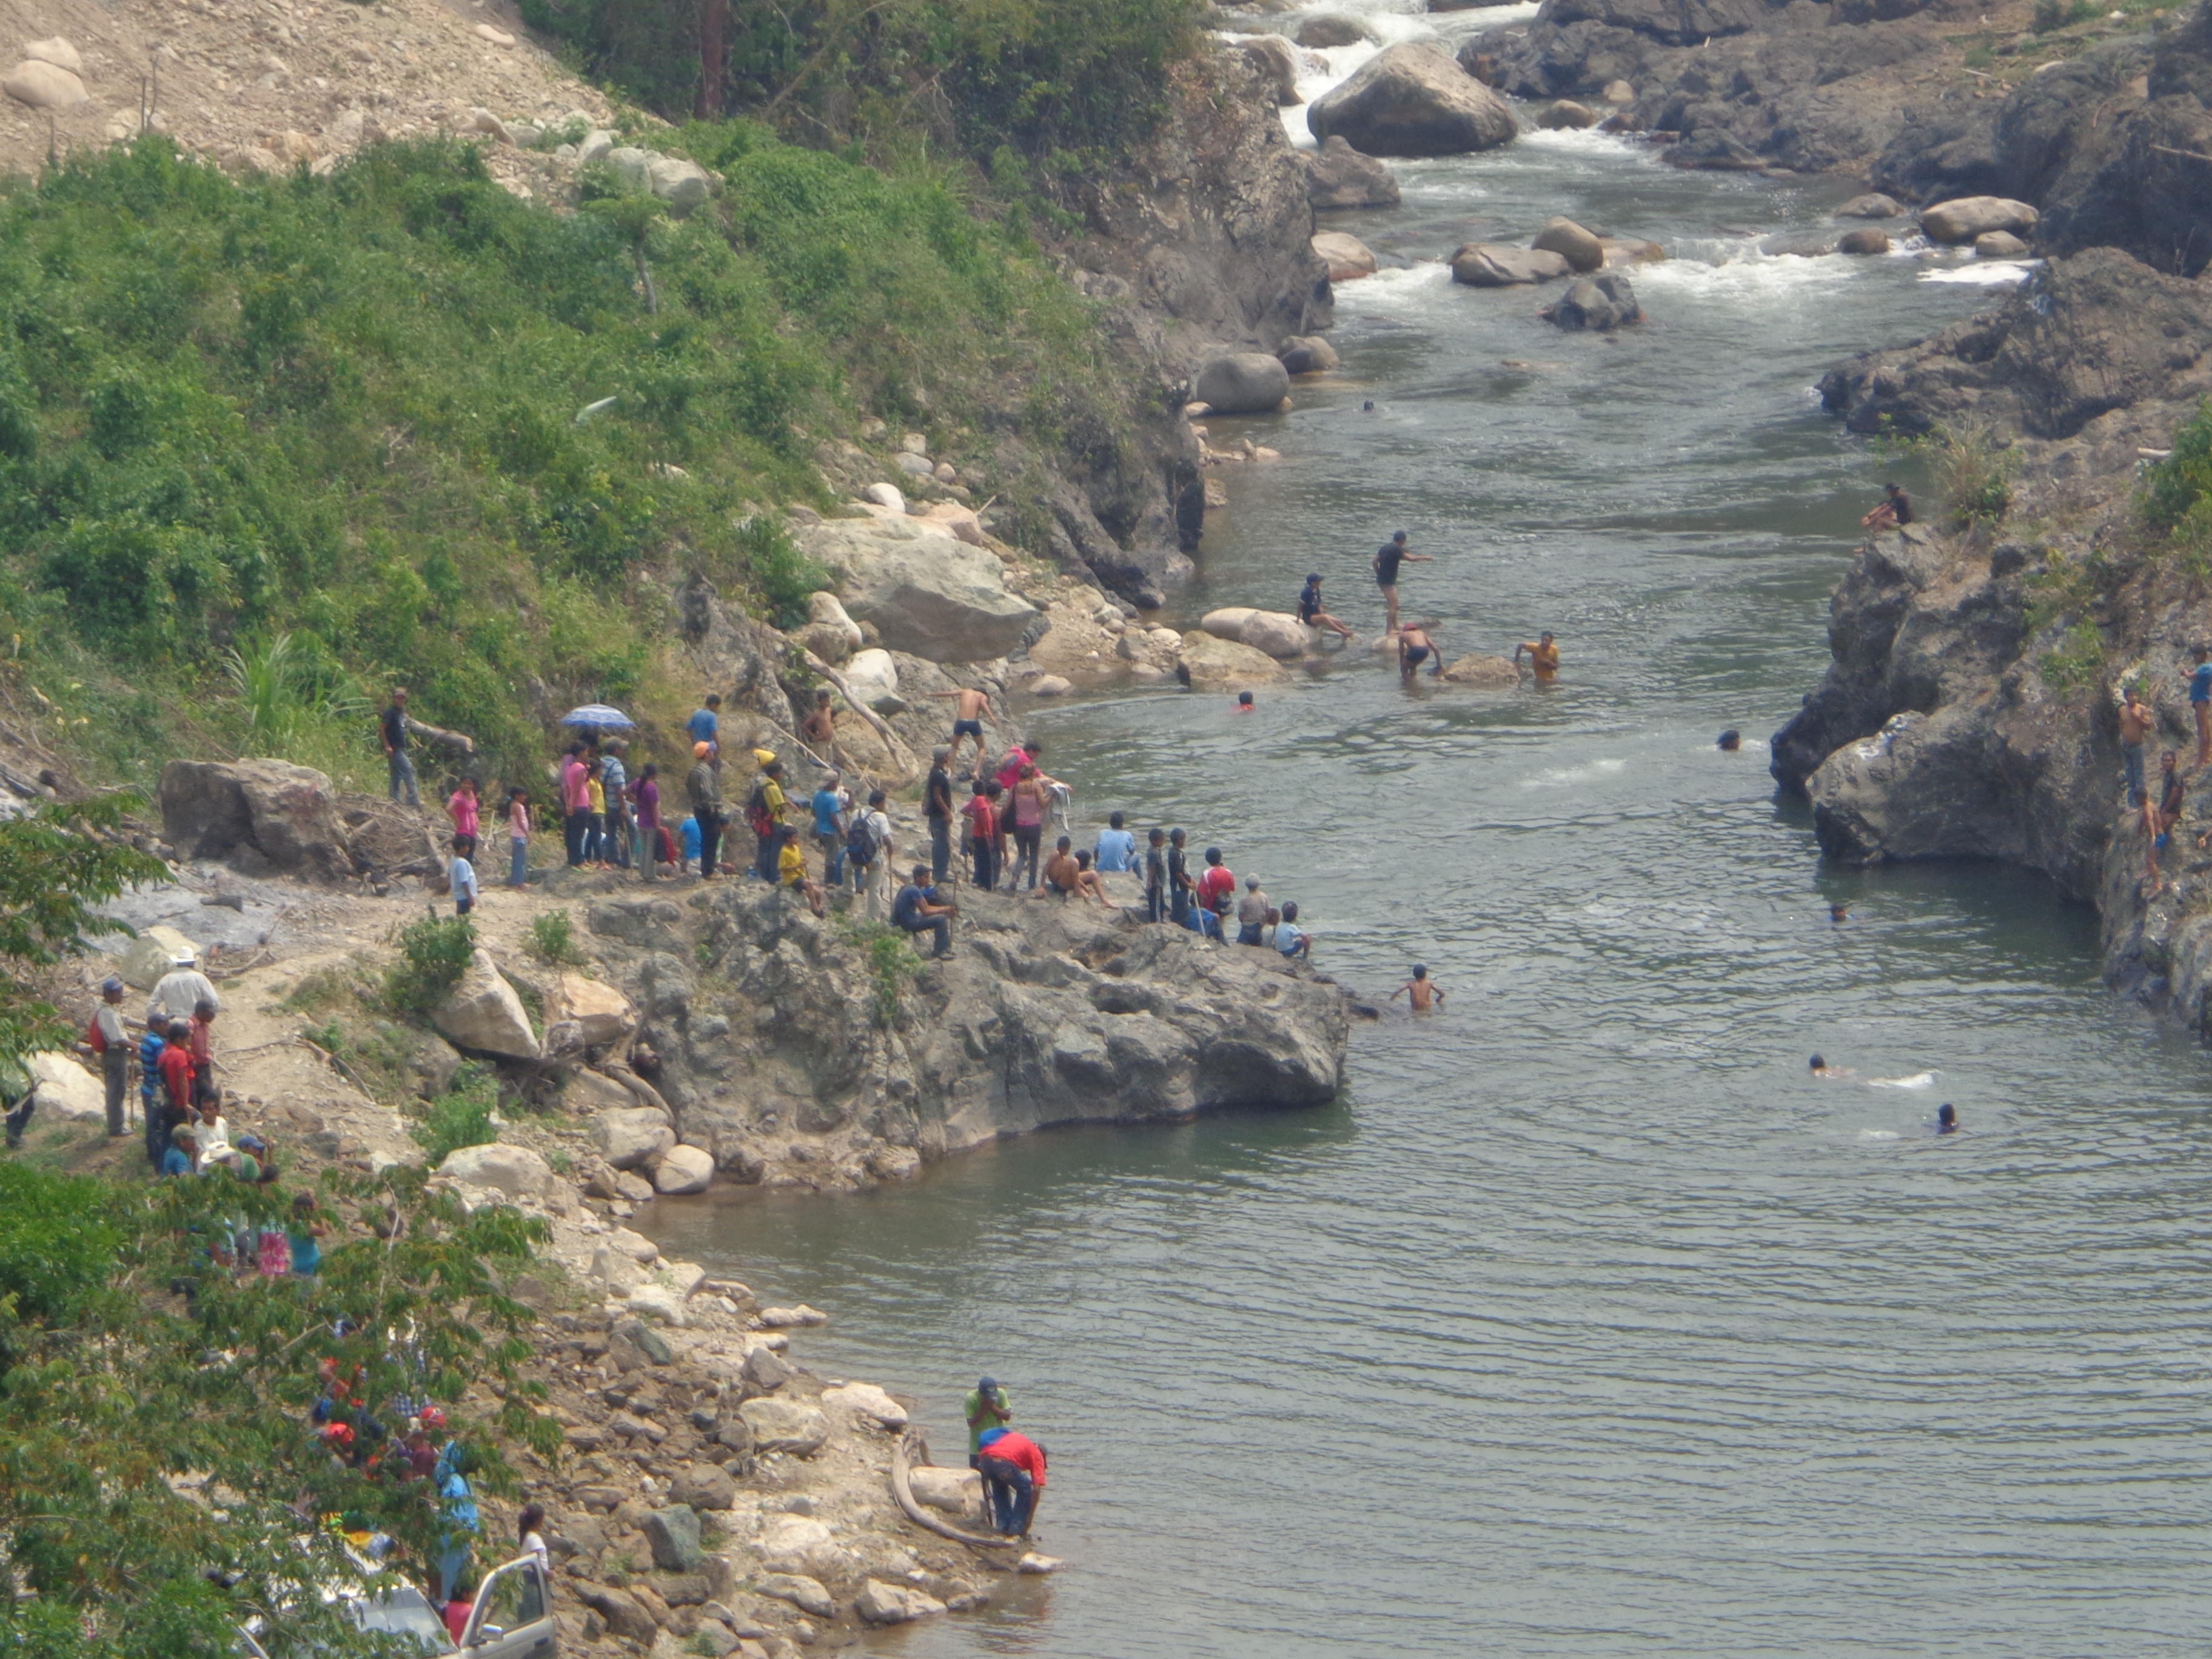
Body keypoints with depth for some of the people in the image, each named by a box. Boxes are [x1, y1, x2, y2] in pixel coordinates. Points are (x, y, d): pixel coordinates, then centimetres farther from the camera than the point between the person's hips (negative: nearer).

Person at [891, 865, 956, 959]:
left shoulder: (910, 887, 13)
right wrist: (944, 910, -11)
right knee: (941, 919, -18)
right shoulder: (914, 890, -19)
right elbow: (925, 912, -21)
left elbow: (926, 907, 18)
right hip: (908, 923, -11)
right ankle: (939, 953, -11)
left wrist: (945, 909, 8)